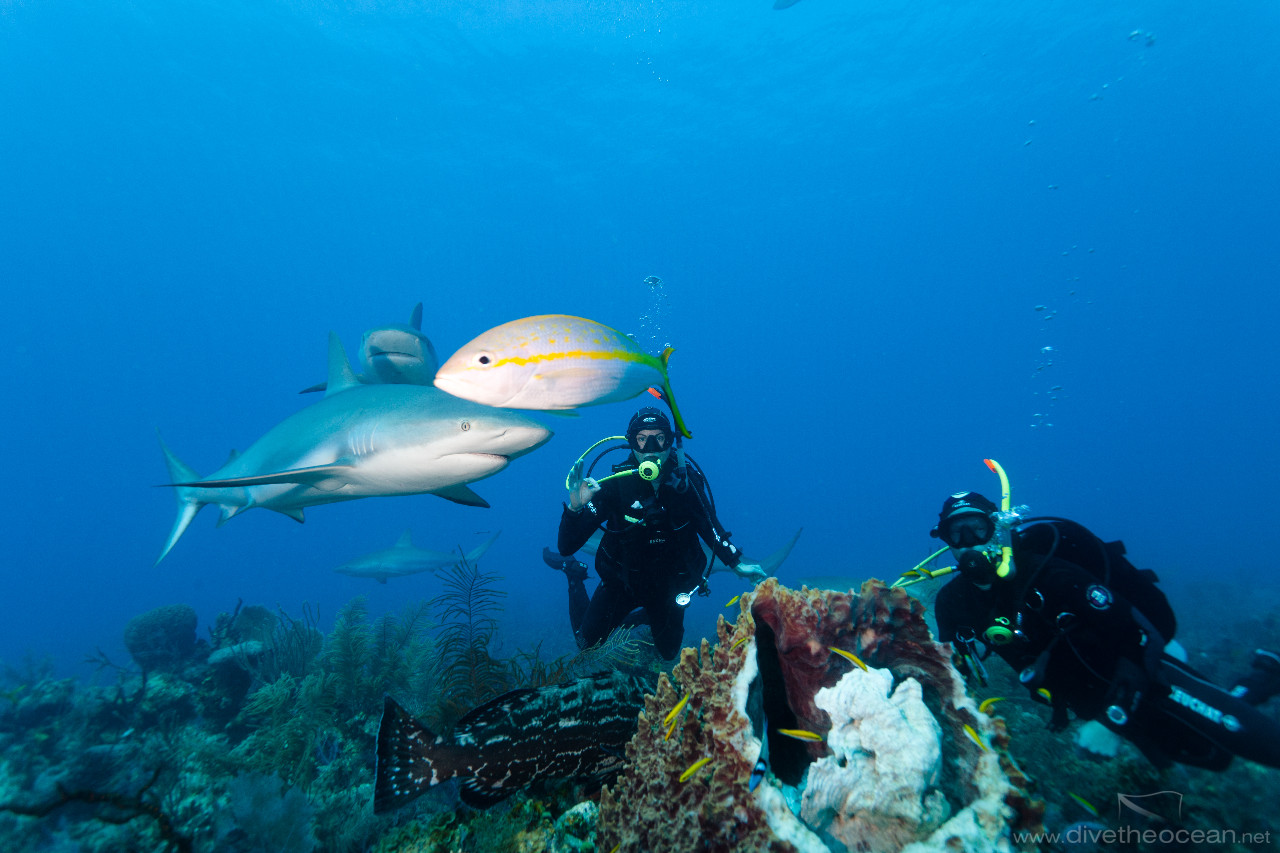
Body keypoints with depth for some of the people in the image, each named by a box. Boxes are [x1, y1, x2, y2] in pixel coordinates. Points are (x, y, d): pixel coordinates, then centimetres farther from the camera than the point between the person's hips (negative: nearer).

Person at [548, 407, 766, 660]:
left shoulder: (687, 480, -20)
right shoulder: (615, 485, -27)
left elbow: (708, 523, -1)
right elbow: (566, 546, -27)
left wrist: (737, 563, -5)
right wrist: (575, 507, -45)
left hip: (669, 584, 2)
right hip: (621, 580, -2)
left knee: (668, 654, 19)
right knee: (589, 644, 13)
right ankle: (574, 573, 33)